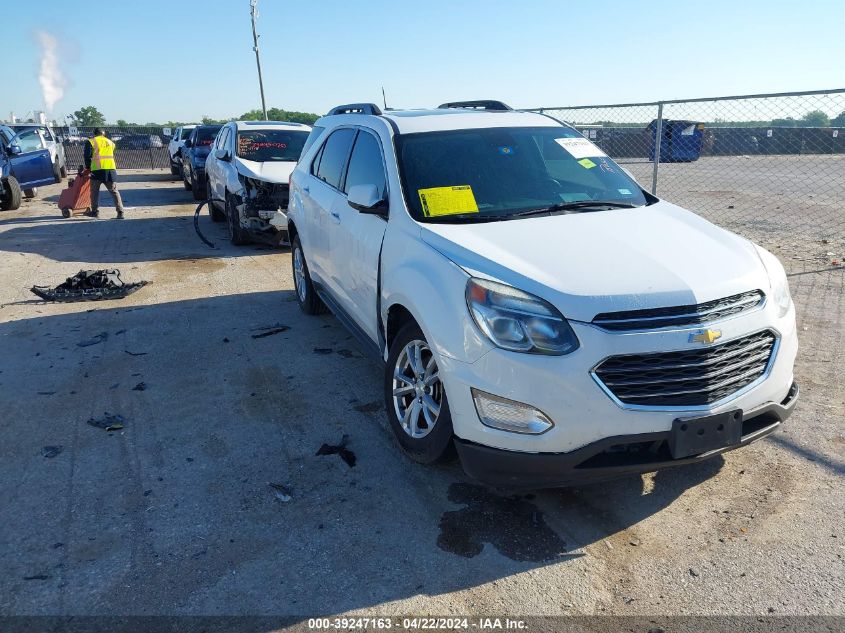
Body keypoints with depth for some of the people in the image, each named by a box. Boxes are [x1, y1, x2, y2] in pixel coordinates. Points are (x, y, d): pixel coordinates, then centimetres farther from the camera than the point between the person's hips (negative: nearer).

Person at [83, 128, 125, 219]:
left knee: (95, 191, 12)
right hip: (111, 169, 2)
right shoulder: (110, 142, 17)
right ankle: (120, 212, -3)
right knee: (114, 191, 5)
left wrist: (88, 167, 15)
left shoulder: (91, 142, 6)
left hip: (97, 169, -2)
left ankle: (95, 211, 15)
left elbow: (87, 156, -1)